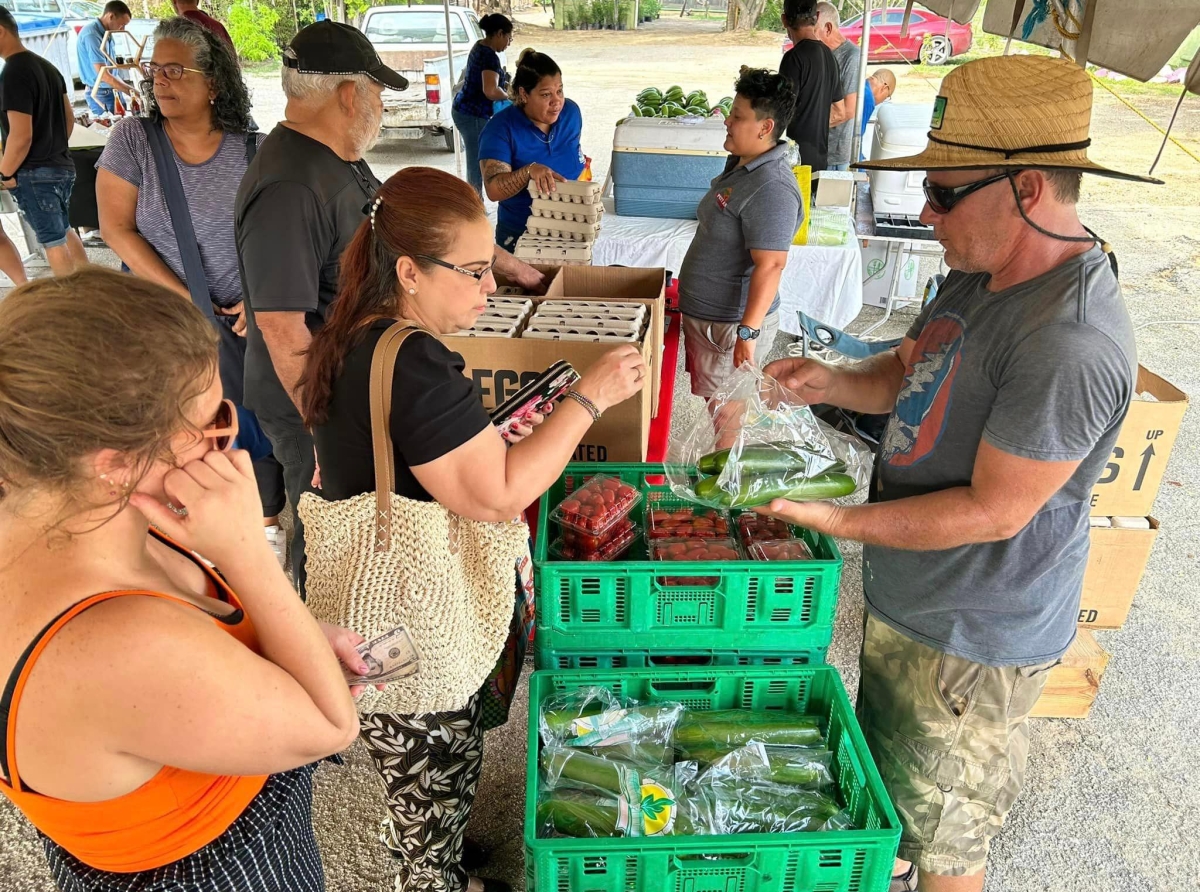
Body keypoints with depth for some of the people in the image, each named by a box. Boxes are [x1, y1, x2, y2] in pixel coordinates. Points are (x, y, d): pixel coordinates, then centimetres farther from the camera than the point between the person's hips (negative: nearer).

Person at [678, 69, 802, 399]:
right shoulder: (741, 163, 7)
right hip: (704, 313, 10)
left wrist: (748, 333, -31)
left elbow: (770, 265, -29)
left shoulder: (770, 189, -26)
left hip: (729, 323, -10)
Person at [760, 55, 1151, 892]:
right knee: (888, 757, 32)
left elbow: (995, 511, -27)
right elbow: (912, 373, 11)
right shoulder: (980, 276, -1)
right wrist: (833, 381, -9)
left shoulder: (1071, 346, -32)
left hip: (973, 636, -9)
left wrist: (846, 522, -25)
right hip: (910, 597, 9)